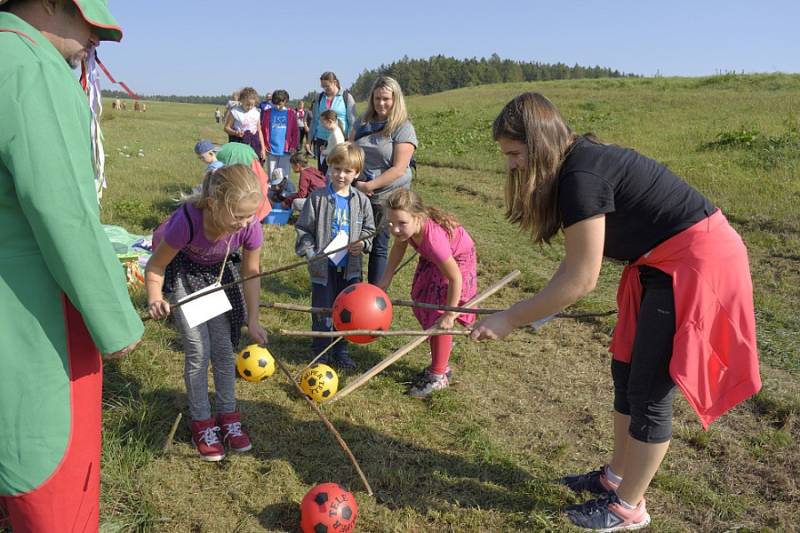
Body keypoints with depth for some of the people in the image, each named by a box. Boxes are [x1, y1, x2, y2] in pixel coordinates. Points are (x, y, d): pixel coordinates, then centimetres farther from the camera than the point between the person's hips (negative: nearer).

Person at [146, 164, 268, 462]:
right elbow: (155, 267, -23)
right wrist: (155, 298, -42)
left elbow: (251, 273, -12)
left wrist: (252, 321, -9)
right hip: (180, 271, -3)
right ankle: (202, 423, 11)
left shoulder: (250, 226, -30)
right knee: (198, 349, -7)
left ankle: (227, 415, 20)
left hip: (217, 271, 3)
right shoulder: (187, 221, -40)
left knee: (224, 346, 3)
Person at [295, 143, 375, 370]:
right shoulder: (318, 197, -6)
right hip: (323, 266, -2)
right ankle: (320, 353, 22)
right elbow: (303, 228, -2)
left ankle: (341, 351, 29)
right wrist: (310, 253, -12)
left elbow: (369, 230, 10)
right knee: (322, 311, 6)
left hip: (350, 267, 3)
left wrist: (362, 244, -11)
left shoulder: (361, 201, 1)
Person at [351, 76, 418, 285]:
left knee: (378, 247, 5)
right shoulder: (362, 123, 8)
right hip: (358, 193, 5)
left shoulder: (403, 128, -9)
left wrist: (369, 185, -17)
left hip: (387, 196, -5)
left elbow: (398, 169, -15)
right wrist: (355, 181, -4)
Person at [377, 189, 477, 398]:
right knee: (424, 310, 14)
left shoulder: (433, 238, -44)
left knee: (439, 317, -5)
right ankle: (439, 364, 33)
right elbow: (399, 246, -3)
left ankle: (438, 375, 13)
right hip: (432, 260, 7)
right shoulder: (407, 226, -27)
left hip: (456, 261, -7)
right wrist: (386, 278, -3)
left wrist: (449, 314, -25)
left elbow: (455, 278, -34)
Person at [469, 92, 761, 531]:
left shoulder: (581, 176, -25)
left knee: (649, 391, 0)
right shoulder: (579, 163, 4)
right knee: (626, 371, 16)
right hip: (662, 263, 10)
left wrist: (511, 319, -16)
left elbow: (581, 279, -23)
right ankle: (615, 477, 34)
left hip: (696, 261, -10)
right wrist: (543, 307, 9)